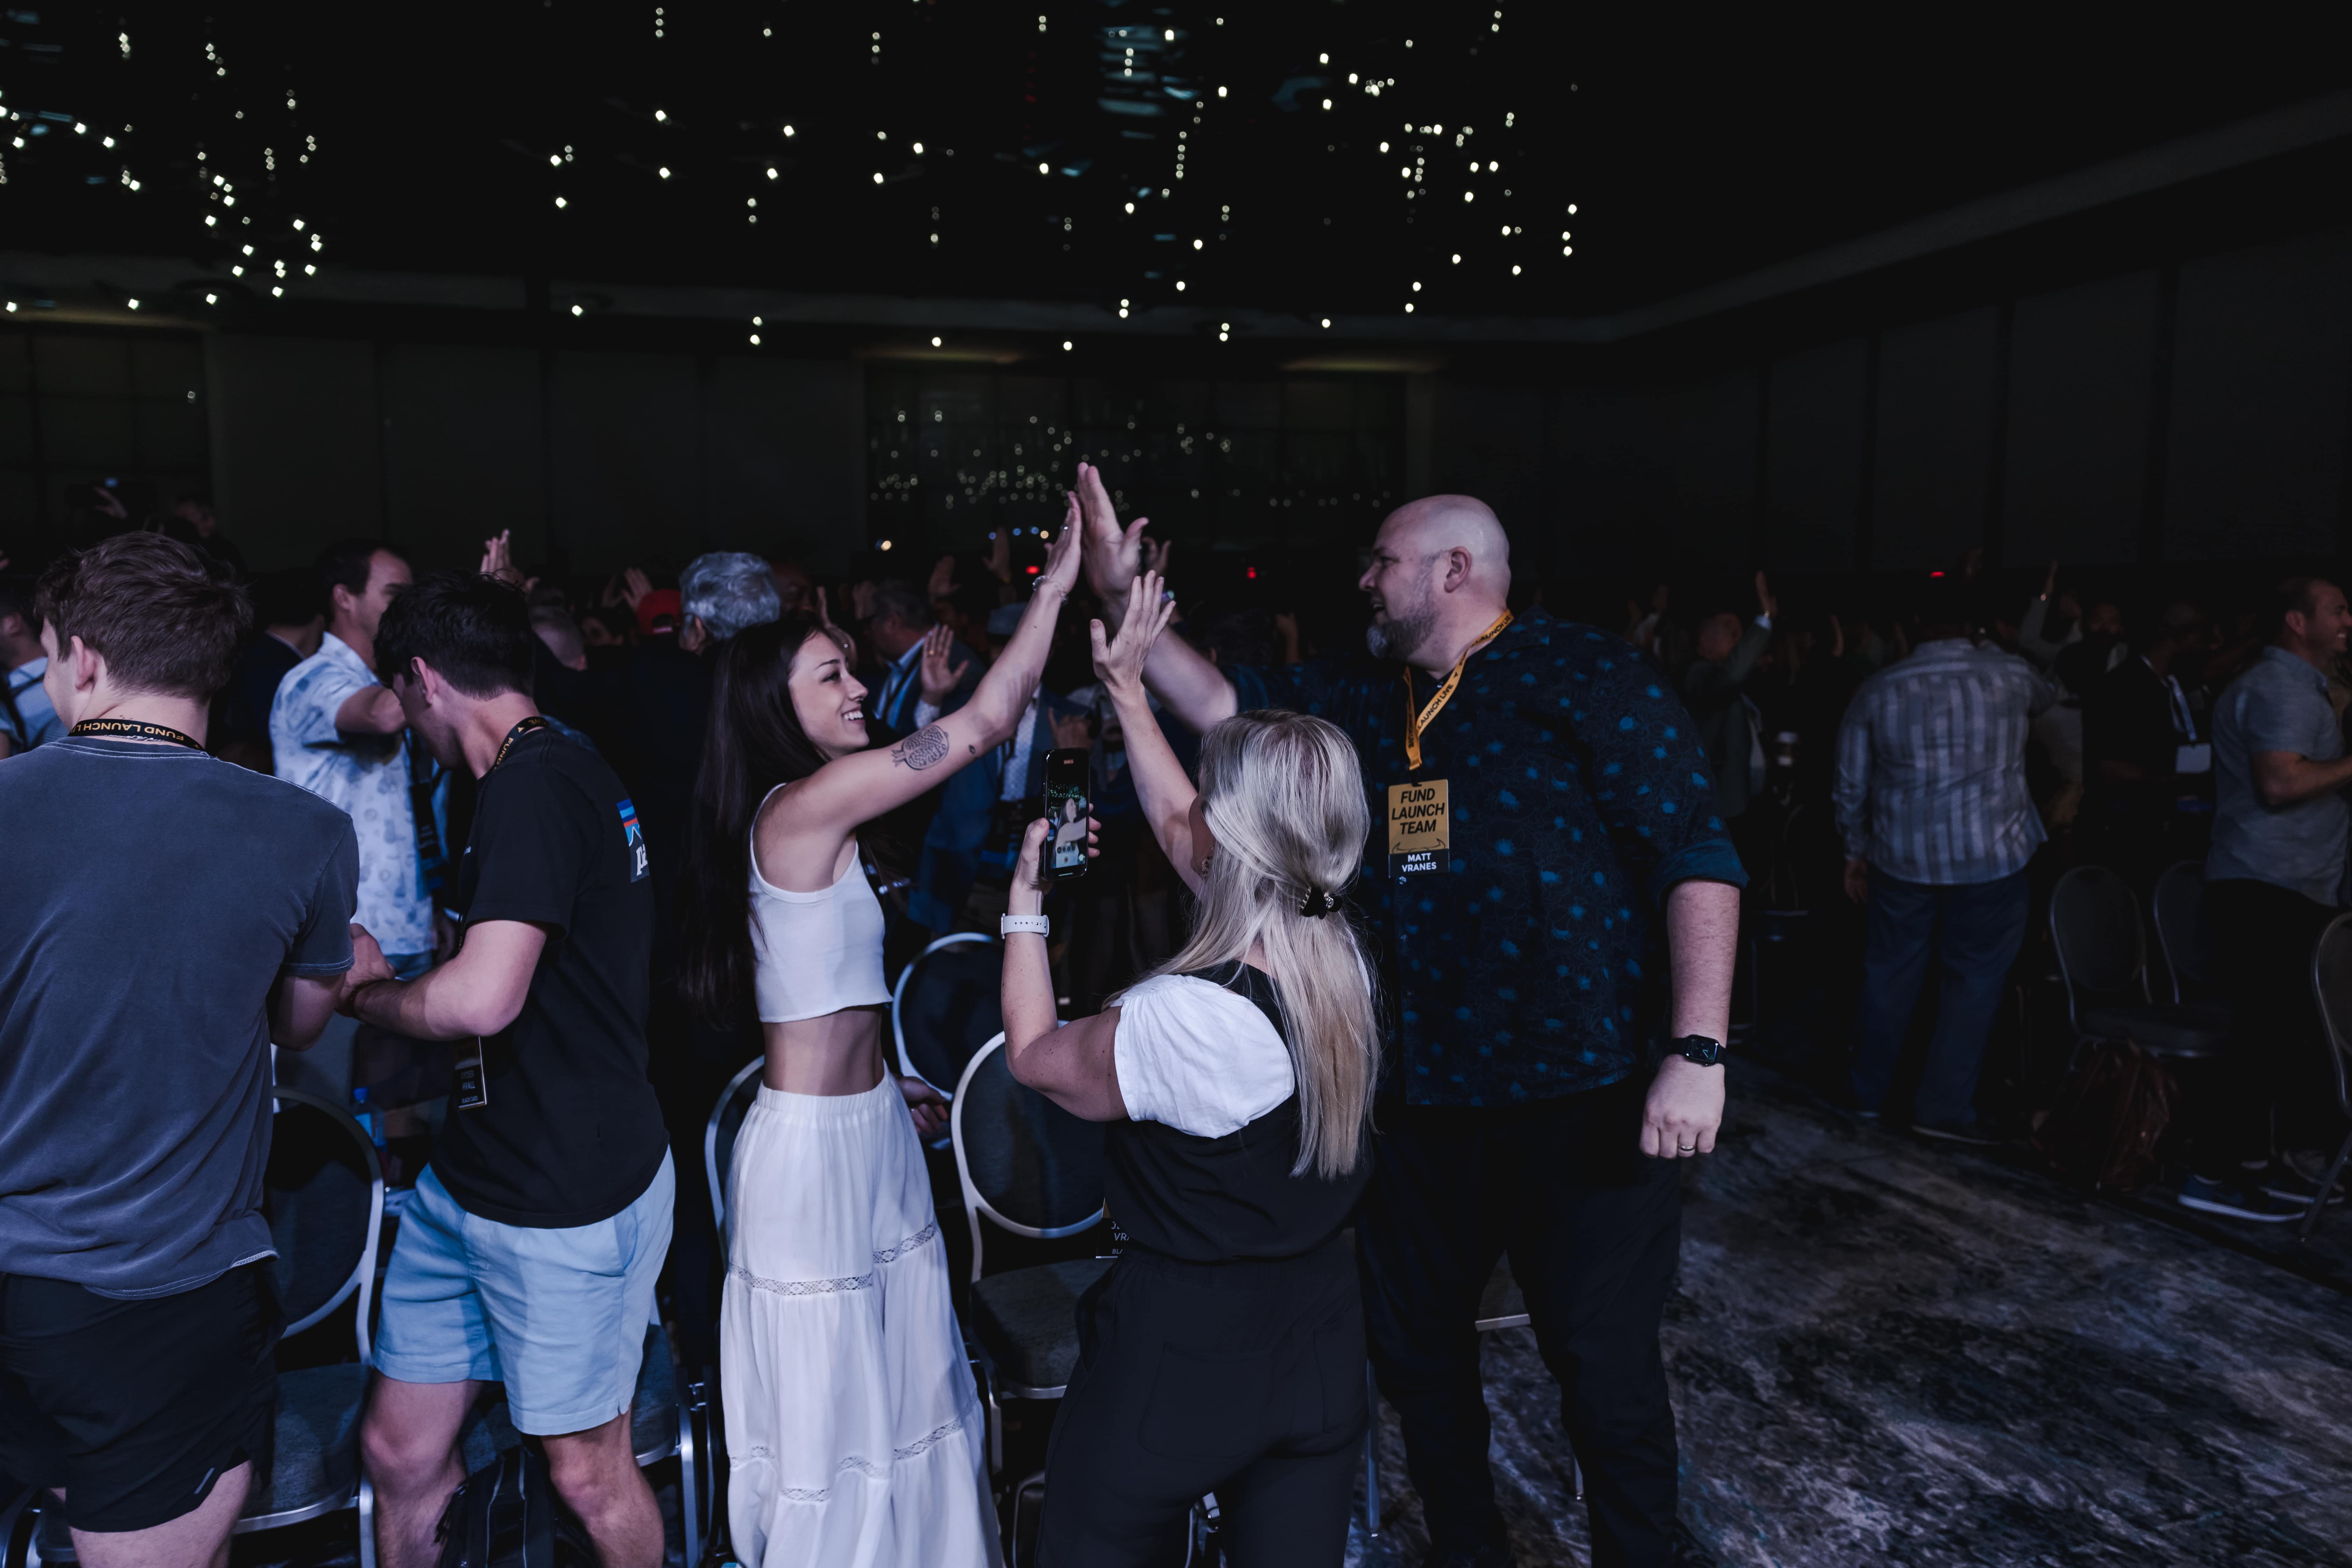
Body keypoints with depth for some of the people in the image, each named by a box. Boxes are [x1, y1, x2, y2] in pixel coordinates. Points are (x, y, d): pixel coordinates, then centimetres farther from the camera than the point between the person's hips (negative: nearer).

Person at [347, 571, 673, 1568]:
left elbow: (483, 998, -27)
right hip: (472, 1176, 9)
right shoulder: (568, 769, 11)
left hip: (568, 1195, -9)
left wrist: (363, 995, -8)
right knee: (399, 1449, 16)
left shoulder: (534, 783, -20)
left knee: (587, 1473, 9)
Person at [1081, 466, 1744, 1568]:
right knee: (1413, 1343, 19)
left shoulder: (1581, 678, -9)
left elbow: (1694, 853, -13)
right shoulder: (1363, 699, 10)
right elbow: (1222, 702, 6)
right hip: (1418, 1095, 7)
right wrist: (1119, 599, -5)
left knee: (1606, 1369, 5)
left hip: (1582, 1095, -6)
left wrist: (1697, 1051, -20)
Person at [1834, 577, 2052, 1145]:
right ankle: (1944, 1108, 8)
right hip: (1991, 856, -2)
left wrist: (1856, 851, 16)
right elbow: (2044, 699, 25)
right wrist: (1984, 649, 34)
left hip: (1902, 856, 2)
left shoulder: (1877, 689, 0)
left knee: (1890, 971, 13)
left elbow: (1851, 786, 3)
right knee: (1975, 978, 7)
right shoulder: (2010, 675, -2)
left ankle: (1868, 1092, 25)